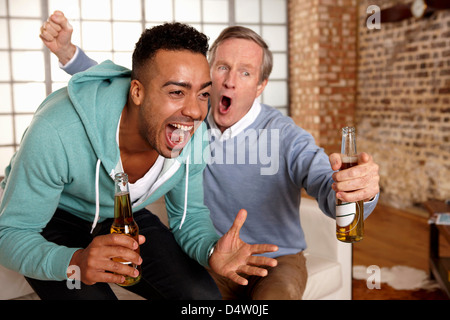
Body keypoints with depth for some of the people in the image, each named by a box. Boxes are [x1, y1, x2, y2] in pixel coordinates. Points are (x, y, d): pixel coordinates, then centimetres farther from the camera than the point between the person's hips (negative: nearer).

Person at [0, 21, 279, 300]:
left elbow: (189, 215, -6)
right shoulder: (57, 133, -36)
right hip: (54, 219, -3)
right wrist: (74, 262, -48)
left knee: (204, 295, -12)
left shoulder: (194, 135, -21)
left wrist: (211, 250, -29)